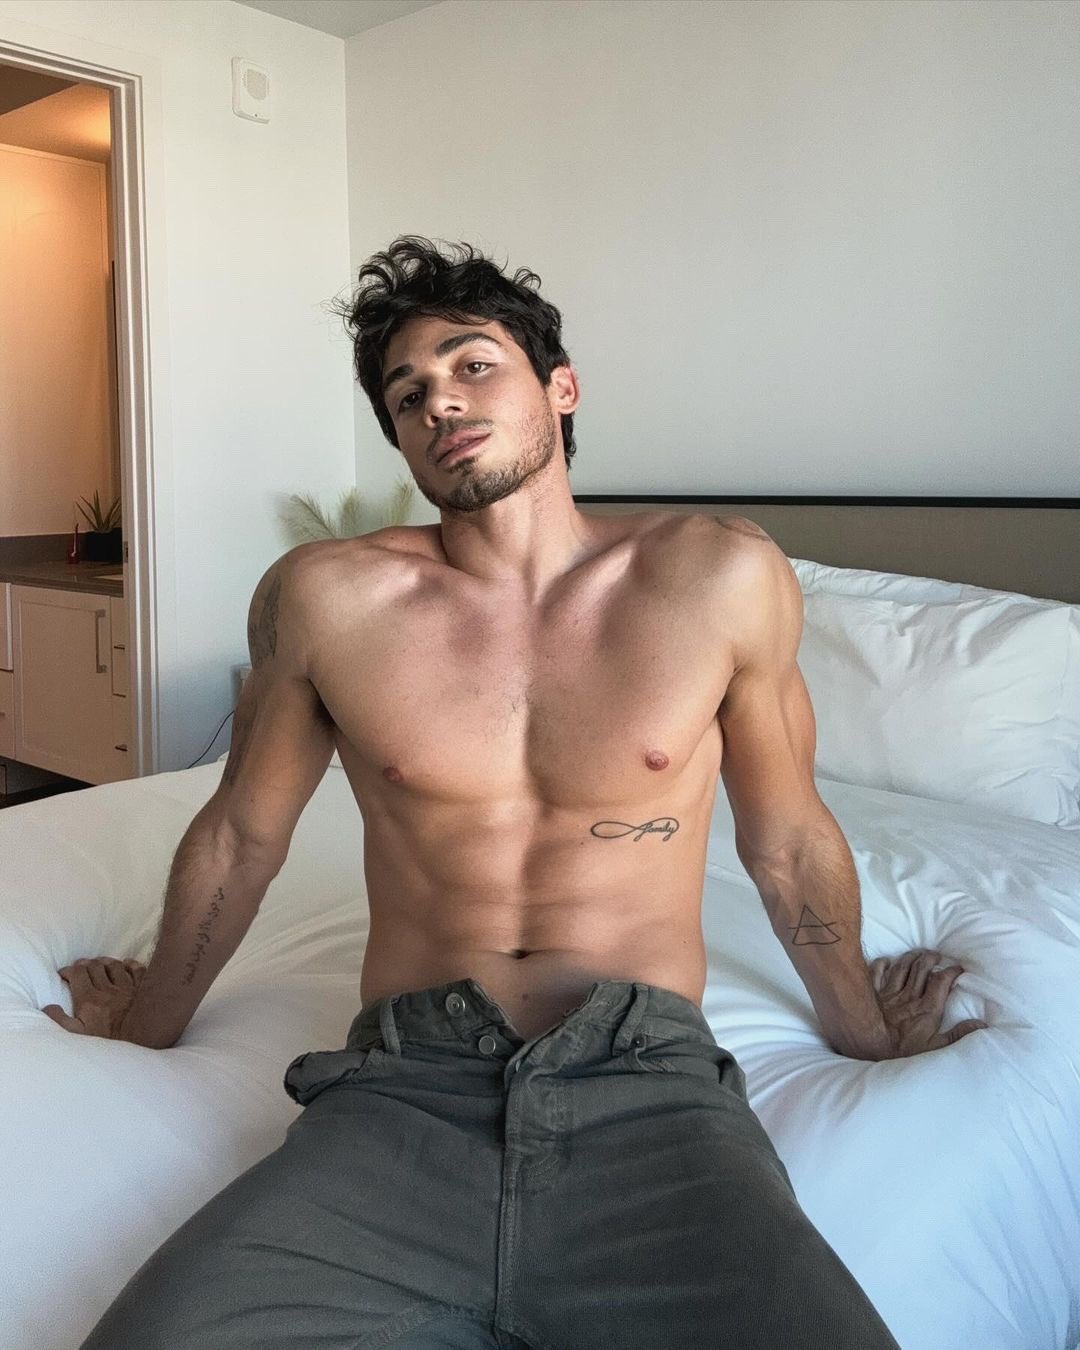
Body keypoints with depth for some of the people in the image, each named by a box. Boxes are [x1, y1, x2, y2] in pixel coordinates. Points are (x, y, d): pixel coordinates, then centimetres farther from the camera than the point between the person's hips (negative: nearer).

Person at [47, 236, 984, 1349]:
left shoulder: (720, 579, 1)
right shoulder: (324, 598, 2)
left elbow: (788, 841, 14)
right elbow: (240, 834, 17)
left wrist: (862, 1032, 27)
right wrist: (153, 1023, 30)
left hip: (649, 1090, 0)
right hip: (402, 1091, 2)